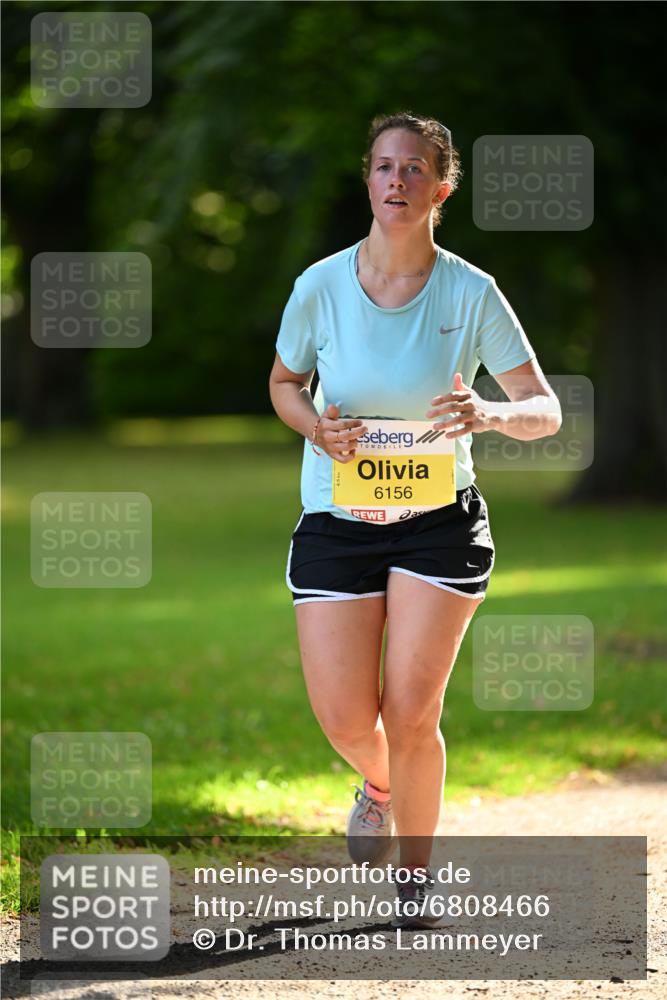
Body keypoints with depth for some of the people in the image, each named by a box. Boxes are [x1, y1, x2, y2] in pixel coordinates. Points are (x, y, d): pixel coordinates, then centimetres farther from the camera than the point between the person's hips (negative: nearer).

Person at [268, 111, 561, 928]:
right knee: (345, 718, -5)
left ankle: (418, 875, 16)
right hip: (335, 521, 1)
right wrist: (318, 426, -13)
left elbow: (545, 410, -7)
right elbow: (283, 385, 10)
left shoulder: (471, 293, -9)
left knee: (410, 713, -8)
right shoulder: (320, 286, -7)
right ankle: (379, 784, 34)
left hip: (440, 522, -1)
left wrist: (489, 415, -29)